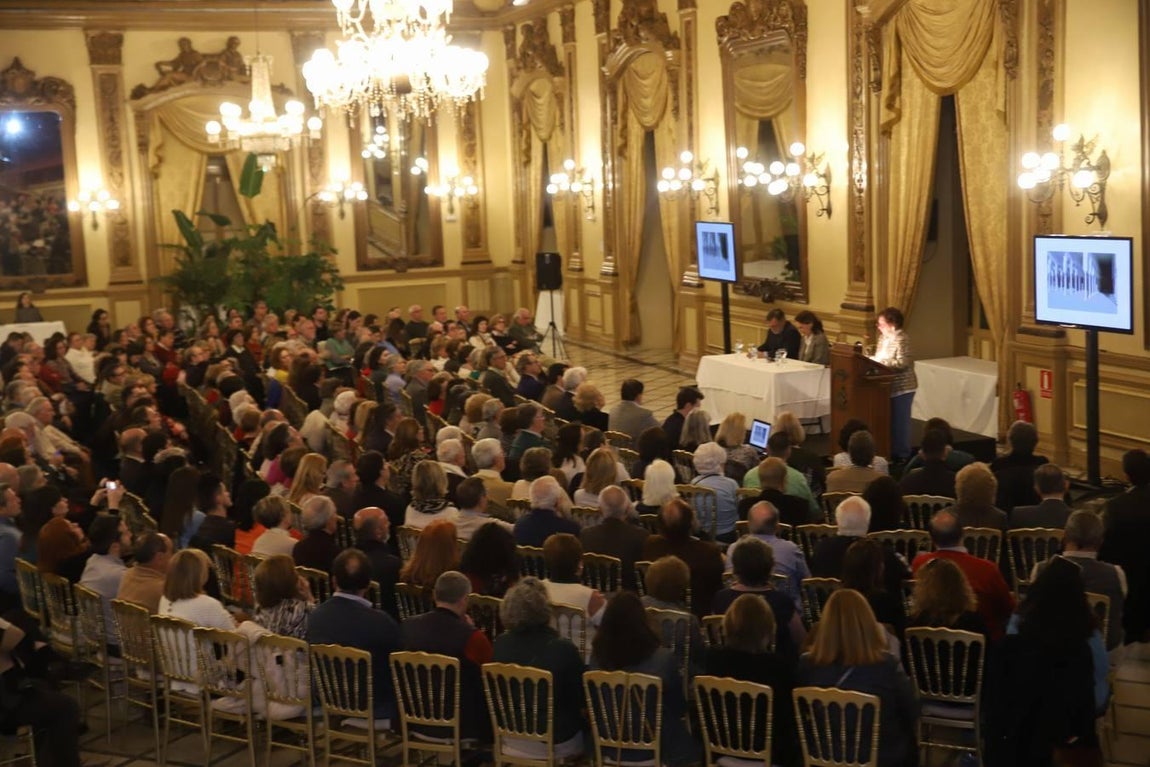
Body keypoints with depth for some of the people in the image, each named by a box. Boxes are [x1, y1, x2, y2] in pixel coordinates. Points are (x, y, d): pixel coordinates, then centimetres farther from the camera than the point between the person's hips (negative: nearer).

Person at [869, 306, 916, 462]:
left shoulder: (901, 339, -16)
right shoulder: (884, 337, 11)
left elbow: (903, 363, -24)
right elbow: (880, 357, 18)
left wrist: (881, 362, -22)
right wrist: (871, 359, -2)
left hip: (902, 387, -9)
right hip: (890, 386, 9)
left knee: (899, 420, -2)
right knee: (891, 420, 13)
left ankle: (902, 455, 7)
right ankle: (892, 451, 21)